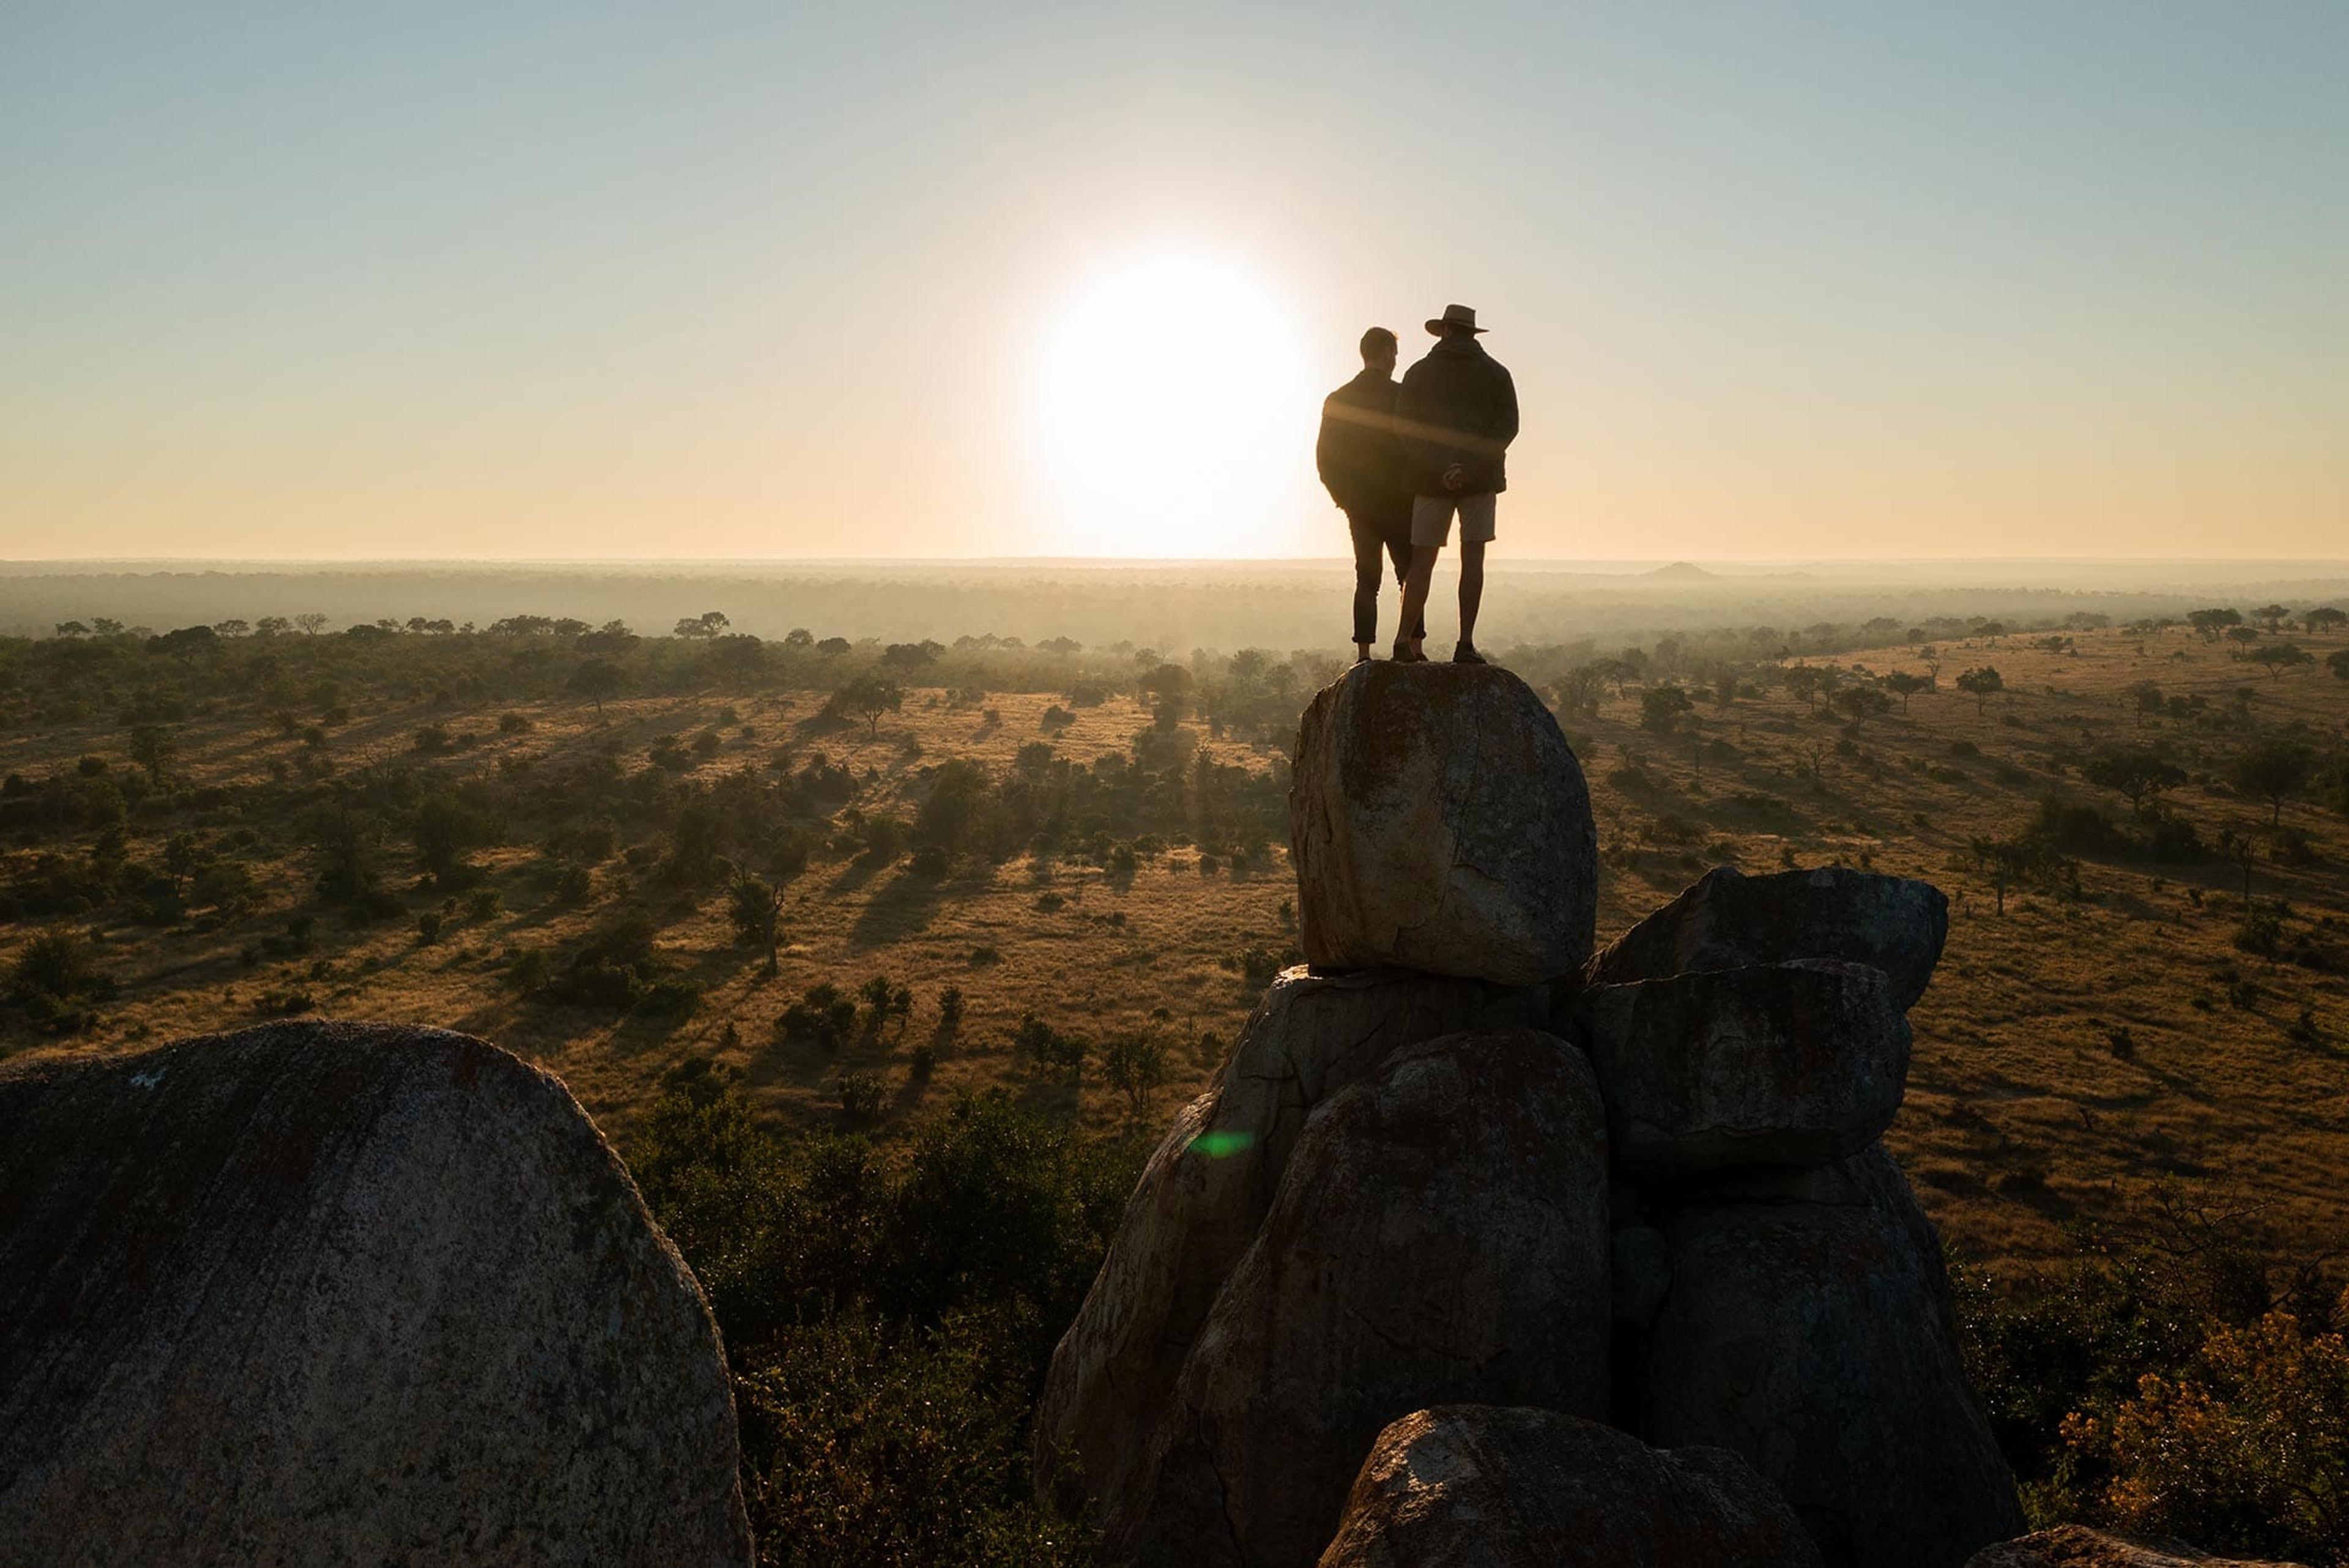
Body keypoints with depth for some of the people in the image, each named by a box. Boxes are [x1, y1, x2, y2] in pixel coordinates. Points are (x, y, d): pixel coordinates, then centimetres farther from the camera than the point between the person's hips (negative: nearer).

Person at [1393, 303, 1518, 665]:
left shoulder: (1419, 373, 6)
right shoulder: (1496, 374, 6)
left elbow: (1403, 428, -4)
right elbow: (1506, 427, -6)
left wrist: (1437, 470, -11)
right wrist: (1471, 468, -14)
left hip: (1431, 480, 1)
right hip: (1480, 479, -1)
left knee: (1422, 560, 6)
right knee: (1472, 557, 0)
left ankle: (1405, 642, 6)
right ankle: (1466, 643, -7)